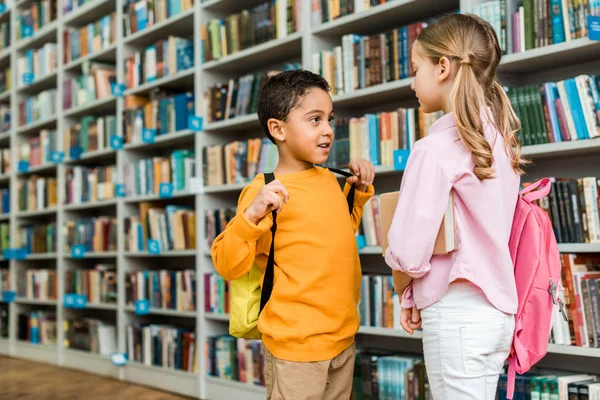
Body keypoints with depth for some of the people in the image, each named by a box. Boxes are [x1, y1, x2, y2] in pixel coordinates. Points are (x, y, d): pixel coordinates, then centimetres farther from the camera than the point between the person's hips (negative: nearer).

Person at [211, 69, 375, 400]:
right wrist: (251, 216, -30)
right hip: (296, 348, -7)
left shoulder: (329, 180, 6)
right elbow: (227, 265, -17)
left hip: (343, 338, 7)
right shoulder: (267, 193, -16)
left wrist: (359, 191, 12)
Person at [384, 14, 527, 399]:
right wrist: (417, 297, 11)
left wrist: (404, 292, 5)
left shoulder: (436, 147, -17)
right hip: (495, 309, 8)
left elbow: (409, 252, -17)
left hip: (456, 314, -8)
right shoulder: (498, 139, 8)